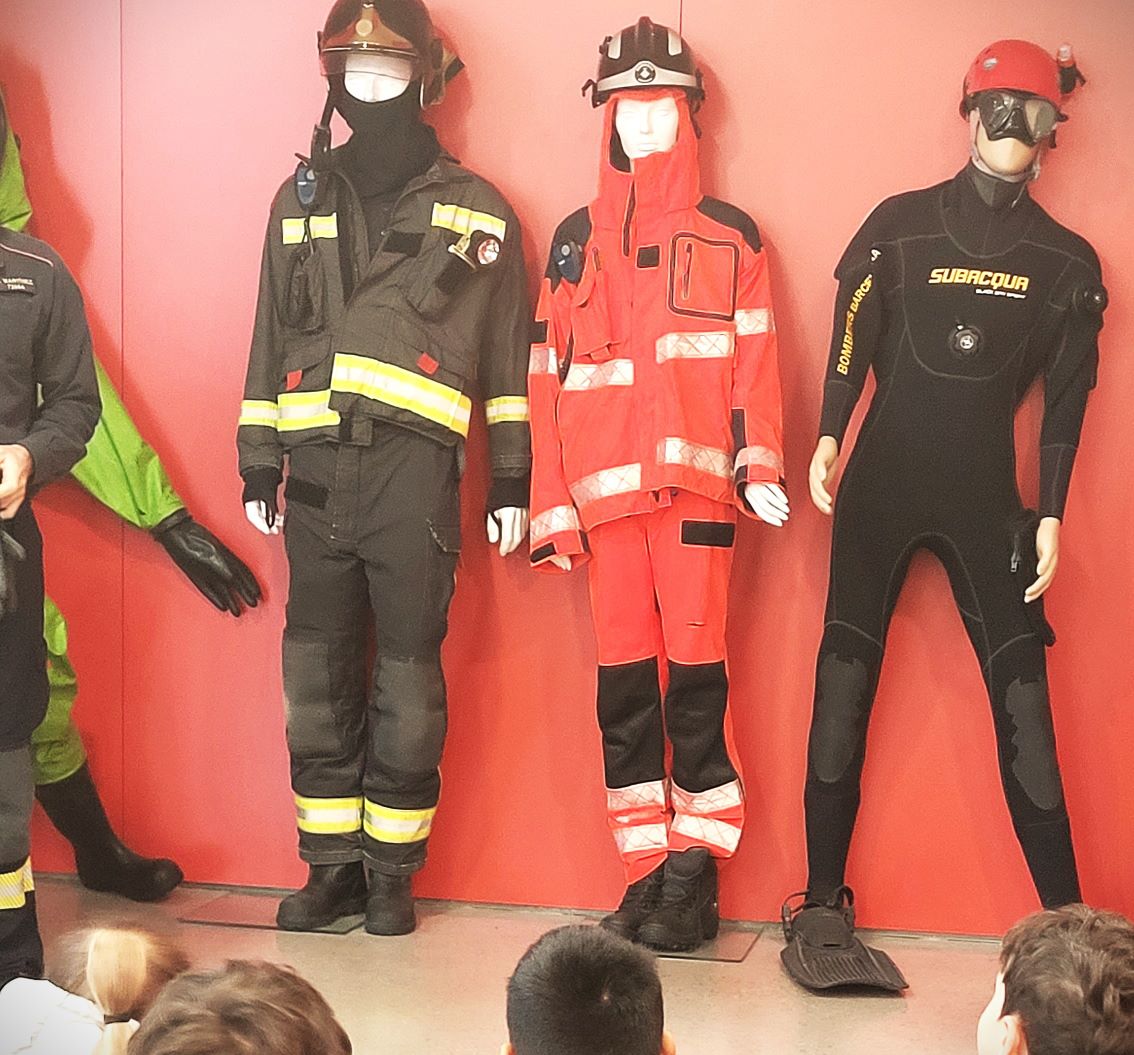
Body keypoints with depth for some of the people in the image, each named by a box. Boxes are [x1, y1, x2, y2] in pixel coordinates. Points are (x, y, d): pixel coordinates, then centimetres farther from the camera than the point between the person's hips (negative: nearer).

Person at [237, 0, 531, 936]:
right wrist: (258, 464, 12)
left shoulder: (474, 210, 8)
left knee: (409, 677, -1)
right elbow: (271, 340, 17)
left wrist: (512, 478, 2)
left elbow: (508, 351, 7)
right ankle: (333, 864, 15)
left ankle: (392, 869, 10)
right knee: (317, 676, 4)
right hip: (317, 468, 3)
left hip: (417, 471, -3)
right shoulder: (301, 200, 16)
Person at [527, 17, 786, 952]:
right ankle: (645, 873, 10)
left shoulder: (729, 237, 11)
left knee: (696, 675, -6)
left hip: (697, 483, -2)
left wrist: (759, 462, -10)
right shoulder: (576, 240, 15)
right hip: (606, 489, 2)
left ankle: (695, 874, 1)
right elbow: (548, 377, 11)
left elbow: (756, 360, 4)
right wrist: (552, 504, 4)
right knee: (623, 682, 3)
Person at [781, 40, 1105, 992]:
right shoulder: (901, 224, 4)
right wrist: (829, 439, -8)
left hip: (986, 495, 1)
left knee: (1022, 698, -4)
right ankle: (823, 909, 4)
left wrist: (1051, 516, 1)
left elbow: (1067, 401, 7)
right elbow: (854, 339, 4)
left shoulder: (1067, 262, 7)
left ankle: (1066, 924, 1)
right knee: (845, 686, -3)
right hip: (882, 483, 0)